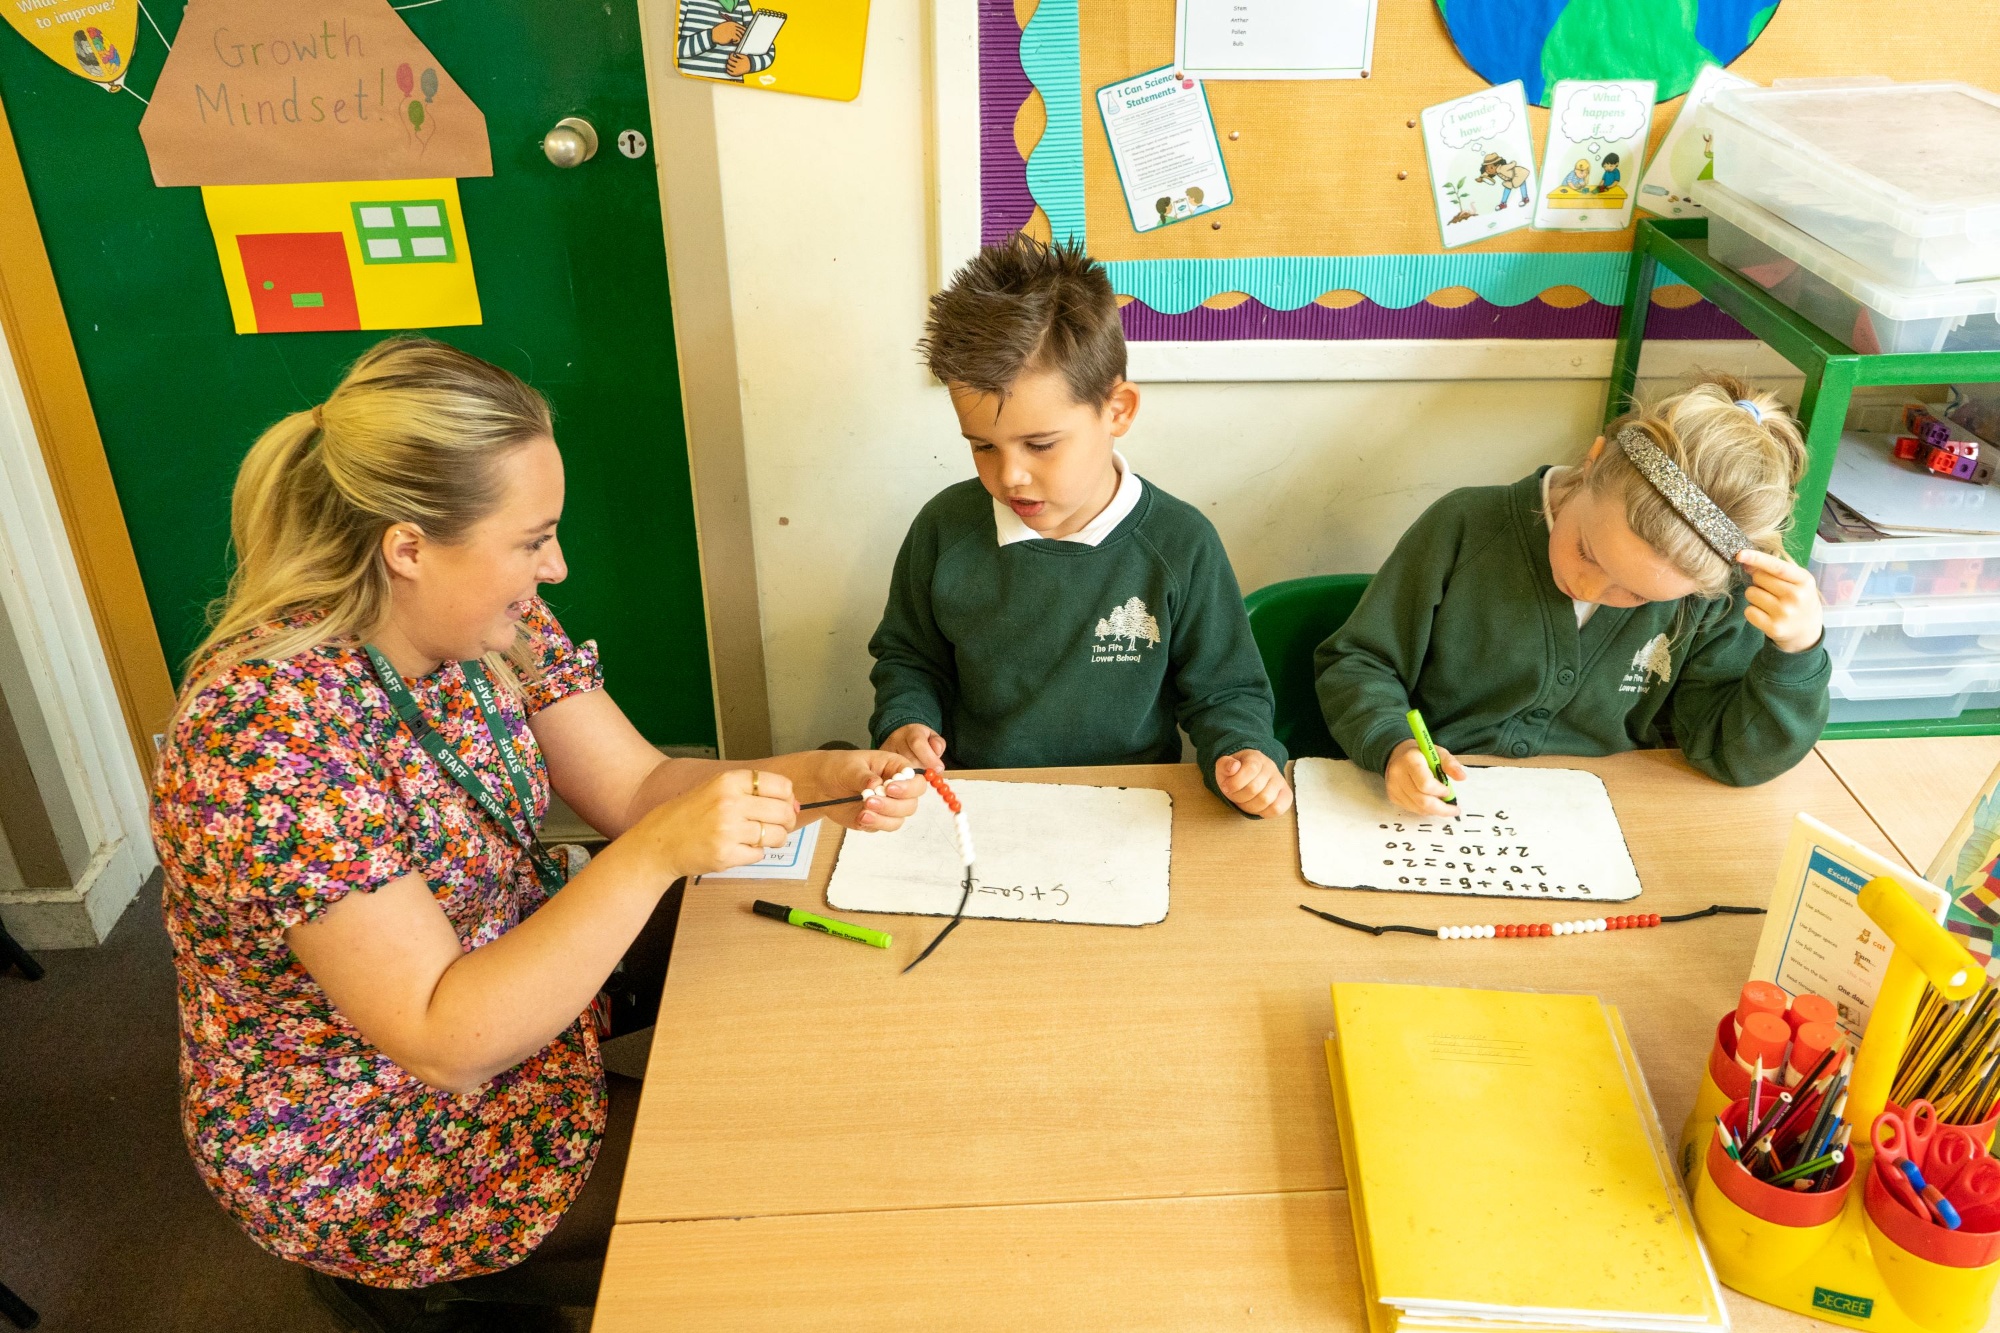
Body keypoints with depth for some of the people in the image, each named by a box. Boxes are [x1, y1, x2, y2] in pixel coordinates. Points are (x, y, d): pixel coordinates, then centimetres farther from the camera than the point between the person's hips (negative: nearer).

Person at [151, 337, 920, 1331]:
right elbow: (439, 1041, -33)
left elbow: (639, 785, -6)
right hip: (359, 1146, -7)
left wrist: (820, 777, -21)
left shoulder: (484, 624, -11)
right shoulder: (269, 724, -34)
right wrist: (654, 856, -42)